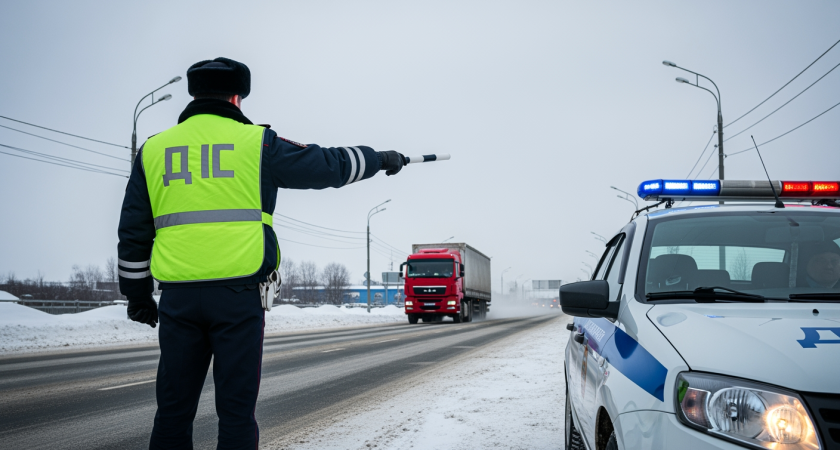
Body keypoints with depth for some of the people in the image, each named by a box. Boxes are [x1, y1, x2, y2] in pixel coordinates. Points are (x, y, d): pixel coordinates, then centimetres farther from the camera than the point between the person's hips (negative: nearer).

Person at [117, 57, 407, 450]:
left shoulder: (153, 150, 11)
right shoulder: (255, 142, 2)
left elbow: (133, 232, 12)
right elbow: (330, 165, 9)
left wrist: (136, 292, 20)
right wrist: (382, 159, 25)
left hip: (177, 297, 3)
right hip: (237, 294, -3)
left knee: (173, 409, 10)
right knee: (236, 409, 4)